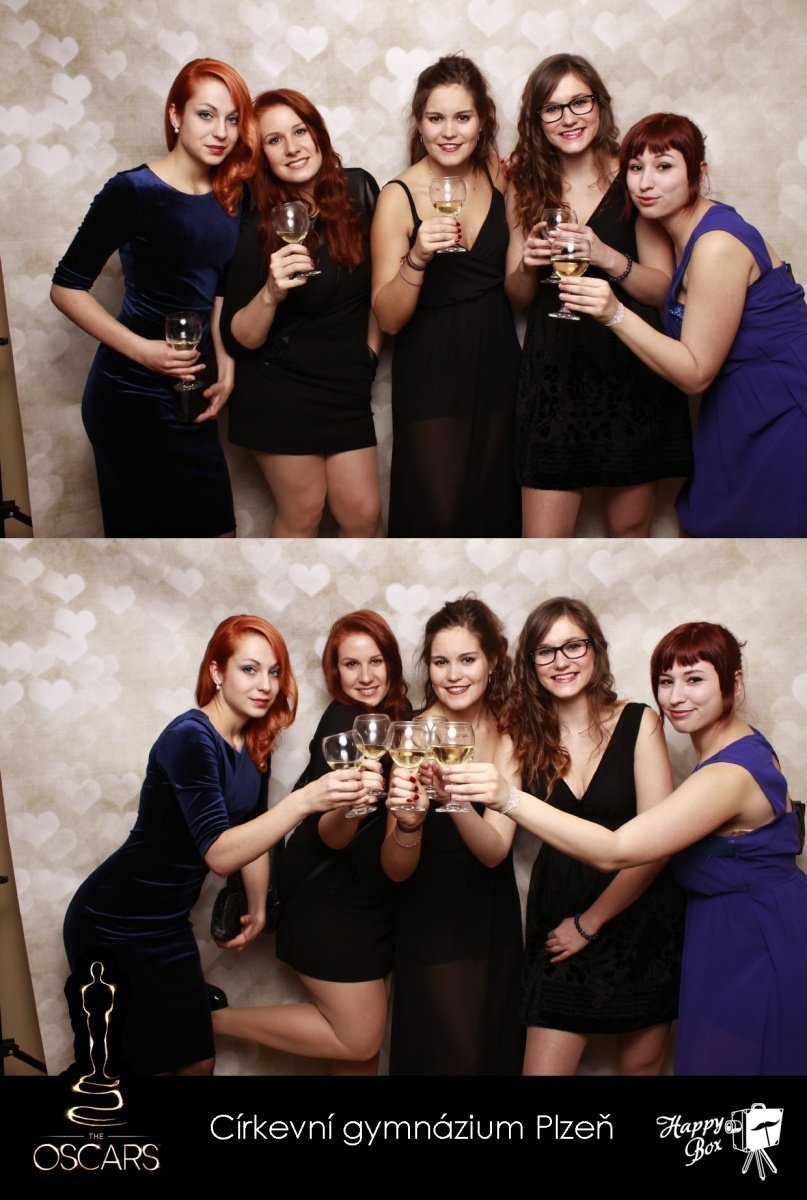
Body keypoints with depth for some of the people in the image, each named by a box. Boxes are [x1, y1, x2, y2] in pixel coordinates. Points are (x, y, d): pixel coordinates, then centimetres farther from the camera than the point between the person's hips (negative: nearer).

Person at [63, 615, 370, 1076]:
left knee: (197, 1058, 13)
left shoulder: (254, 744, 1)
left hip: (167, 925, 8)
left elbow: (251, 832, 14)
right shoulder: (189, 737, -25)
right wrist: (304, 800, -43)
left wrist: (258, 909, 16)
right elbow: (219, 853, -34)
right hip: (116, 926, -8)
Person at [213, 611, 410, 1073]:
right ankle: (211, 1019, 6)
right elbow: (330, 836, -25)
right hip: (329, 900, -8)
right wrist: (349, 804, -45)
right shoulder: (343, 721, -18)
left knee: (368, 1035, 11)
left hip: (371, 898, 8)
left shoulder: (394, 717, 5)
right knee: (358, 1039, -2)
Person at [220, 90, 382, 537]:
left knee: (362, 513, 5)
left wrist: (370, 350, 8)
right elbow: (239, 339, -14)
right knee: (303, 513, 5)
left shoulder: (358, 190, -3)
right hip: (279, 390, -3)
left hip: (347, 387, 4)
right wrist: (270, 293, -31)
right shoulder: (257, 227, -12)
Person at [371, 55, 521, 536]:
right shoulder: (399, 197, -12)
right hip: (431, 376, -4)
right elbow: (388, 319, -13)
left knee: (496, 508, 11)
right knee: (436, 516, 0)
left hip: (498, 367, 4)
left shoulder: (499, 174, 1)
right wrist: (417, 257, -27)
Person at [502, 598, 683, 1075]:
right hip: (559, 919, 2)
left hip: (642, 916, -1)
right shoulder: (526, 737, -2)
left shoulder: (639, 723, -10)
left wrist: (589, 923, -9)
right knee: (543, 1067, -1)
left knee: (642, 1063, 13)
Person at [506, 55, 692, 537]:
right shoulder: (528, 185, 6)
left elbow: (665, 290, -5)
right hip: (555, 373, 1)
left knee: (630, 527, 10)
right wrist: (528, 263, -11)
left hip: (633, 373, -1)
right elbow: (519, 297, 11)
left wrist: (606, 257, -22)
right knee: (543, 537, -3)